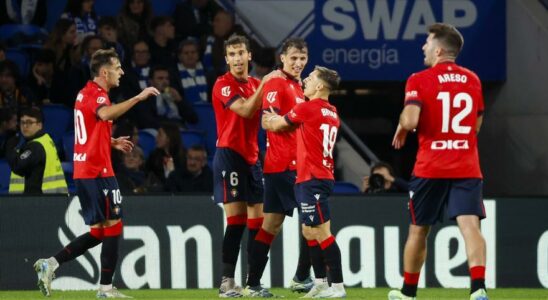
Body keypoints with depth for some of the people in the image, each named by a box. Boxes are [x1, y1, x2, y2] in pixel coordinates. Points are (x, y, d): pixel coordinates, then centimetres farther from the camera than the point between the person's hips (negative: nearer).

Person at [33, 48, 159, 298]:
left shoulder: (86, 92, 18)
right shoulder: (95, 94, -12)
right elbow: (105, 114, -36)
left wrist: (112, 142, 23)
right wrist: (138, 98, -36)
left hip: (83, 171, 10)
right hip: (98, 172, -10)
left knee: (98, 232, 12)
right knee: (113, 226, -3)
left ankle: (50, 264, 4)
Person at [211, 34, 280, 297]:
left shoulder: (256, 84, 15)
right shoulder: (223, 85, -7)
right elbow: (246, 110, -20)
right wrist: (265, 84, -20)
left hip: (251, 157, 7)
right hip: (229, 155, -7)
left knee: (257, 222, 3)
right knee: (236, 220, -11)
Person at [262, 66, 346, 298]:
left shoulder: (306, 109, -11)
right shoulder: (332, 114, 13)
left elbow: (277, 125, 6)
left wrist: (269, 121, 27)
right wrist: (277, 119, 29)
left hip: (311, 179, -9)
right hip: (324, 177, 9)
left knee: (322, 233, -9)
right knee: (309, 232, 16)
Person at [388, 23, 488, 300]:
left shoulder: (420, 80, -5)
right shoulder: (473, 80, 11)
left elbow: (410, 119, -19)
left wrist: (401, 129, 2)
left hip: (431, 169, -2)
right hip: (468, 168, 2)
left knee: (418, 230, 14)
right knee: (470, 224, -10)